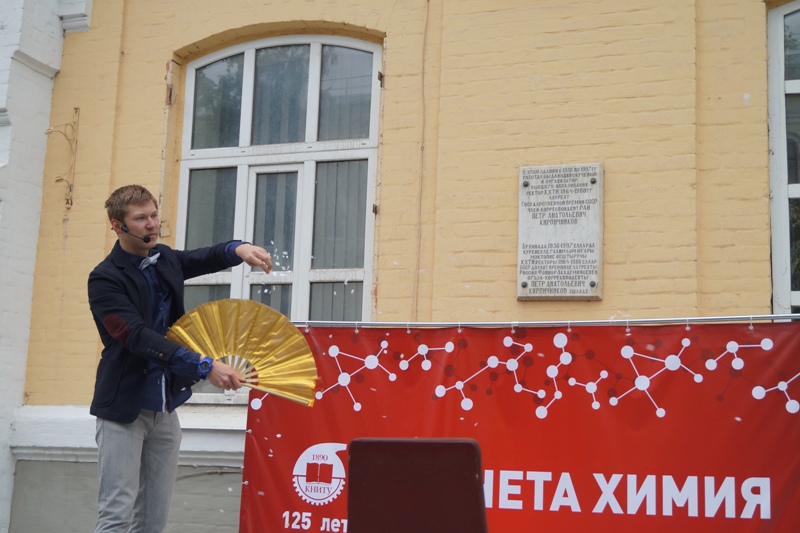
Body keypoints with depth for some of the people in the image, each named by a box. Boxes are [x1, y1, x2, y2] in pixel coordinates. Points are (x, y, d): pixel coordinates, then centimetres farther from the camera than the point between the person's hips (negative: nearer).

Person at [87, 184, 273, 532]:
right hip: (125, 408, -6)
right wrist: (204, 367, -29)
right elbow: (139, 338, -21)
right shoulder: (105, 279, -11)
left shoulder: (165, 260, 10)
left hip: (165, 409, 6)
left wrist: (238, 249, -10)